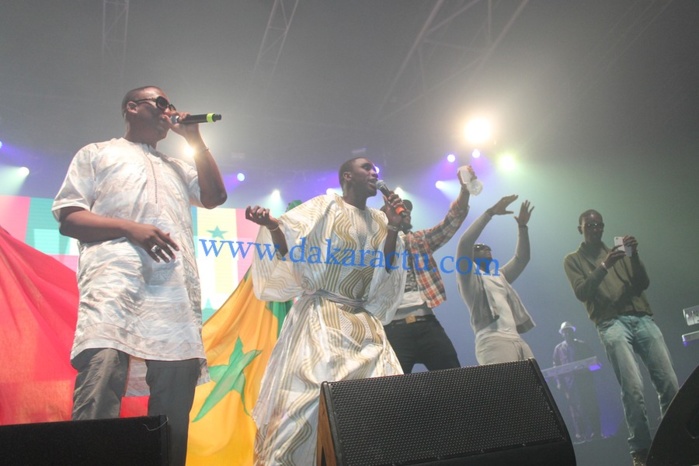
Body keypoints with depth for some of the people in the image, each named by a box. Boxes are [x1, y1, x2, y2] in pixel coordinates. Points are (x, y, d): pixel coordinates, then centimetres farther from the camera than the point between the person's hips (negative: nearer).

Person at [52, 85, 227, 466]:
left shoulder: (176, 167, 36)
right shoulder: (97, 153, 23)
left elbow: (215, 196, 20)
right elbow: (68, 218, 10)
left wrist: (194, 139, 22)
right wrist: (130, 227, -8)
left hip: (177, 292, 4)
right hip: (116, 282, -4)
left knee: (174, 408, -2)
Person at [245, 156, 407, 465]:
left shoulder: (378, 220, 15)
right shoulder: (324, 207, -1)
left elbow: (386, 268, 8)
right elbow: (288, 251, -9)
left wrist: (393, 228, -2)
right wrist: (272, 226, -28)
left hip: (364, 321, 6)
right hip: (321, 317, -6)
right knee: (310, 392, -11)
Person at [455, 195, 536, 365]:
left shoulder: (499, 276, 30)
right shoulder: (469, 277, 8)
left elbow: (521, 258, 31)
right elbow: (465, 243, -6)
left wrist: (522, 226, 23)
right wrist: (491, 212, -5)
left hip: (517, 341, 8)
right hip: (493, 341, -8)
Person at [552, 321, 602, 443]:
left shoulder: (583, 345, 12)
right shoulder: (558, 349, 9)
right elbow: (556, 367, 4)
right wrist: (559, 383, -5)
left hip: (585, 380, 1)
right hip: (569, 384, -1)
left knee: (592, 407, 1)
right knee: (576, 410, -3)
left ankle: (596, 433, 9)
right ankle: (580, 436, -1)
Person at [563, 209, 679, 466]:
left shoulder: (619, 253, 25)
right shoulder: (573, 260, 12)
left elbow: (643, 284, 13)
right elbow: (582, 293, -4)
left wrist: (635, 255, -3)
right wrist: (604, 266, -15)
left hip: (642, 318, 4)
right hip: (612, 324, -4)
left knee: (669, 381, -7)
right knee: (633, 387, -17)